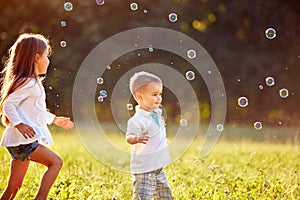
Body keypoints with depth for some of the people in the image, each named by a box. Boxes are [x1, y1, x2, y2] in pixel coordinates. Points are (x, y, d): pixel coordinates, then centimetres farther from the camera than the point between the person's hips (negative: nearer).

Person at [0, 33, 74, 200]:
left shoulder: (34, 83, 20)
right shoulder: (28, 83, -12)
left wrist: (55, 119, 34)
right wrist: (19, 124, -29)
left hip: (23, 142, 10)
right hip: (22, 140, -10)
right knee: (56, 162, -13)